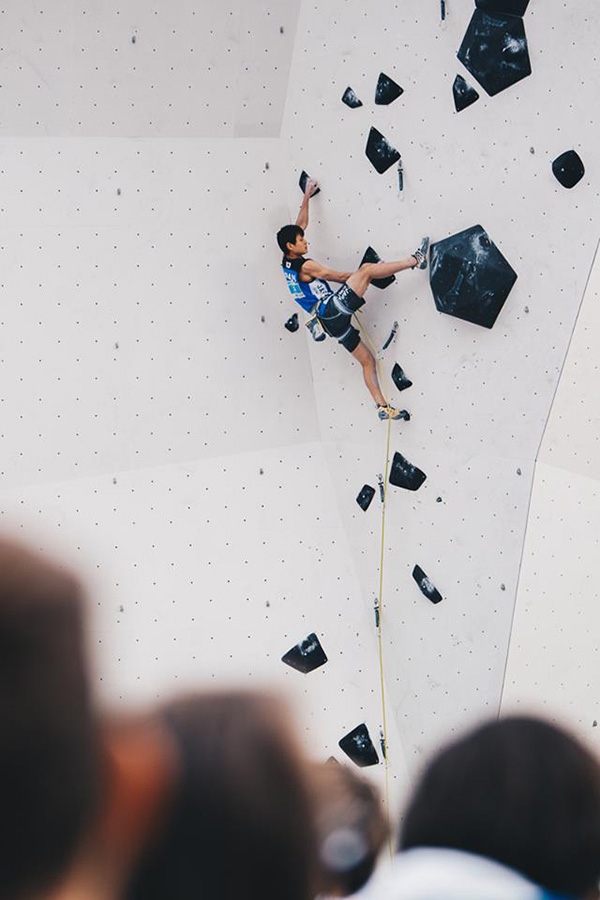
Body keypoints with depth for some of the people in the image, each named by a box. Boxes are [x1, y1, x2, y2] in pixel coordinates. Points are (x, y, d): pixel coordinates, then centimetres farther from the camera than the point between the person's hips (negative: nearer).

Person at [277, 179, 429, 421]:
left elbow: (300, 224, 24)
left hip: (331, 321, 9)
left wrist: (306, 196, 31)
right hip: (334, 308, -9)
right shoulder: (307, 266, -10)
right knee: (366, 269, -14)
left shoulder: (287, 263, 14)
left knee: (367, 359, 10)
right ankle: (415, 260, -5)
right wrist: (362, 274, 14)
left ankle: (383, 407, 5)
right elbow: (341, 277, -2)